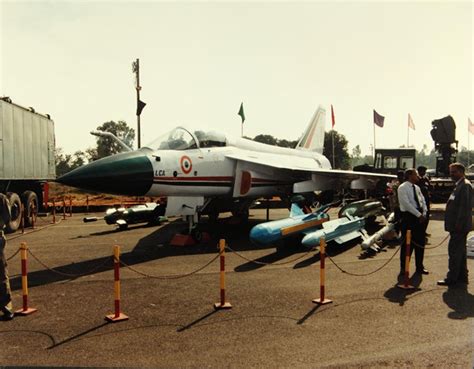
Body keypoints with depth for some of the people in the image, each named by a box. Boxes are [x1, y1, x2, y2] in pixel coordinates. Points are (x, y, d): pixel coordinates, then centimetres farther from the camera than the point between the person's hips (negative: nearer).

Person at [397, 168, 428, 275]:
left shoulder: (417, 188, 13)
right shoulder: (402, 188, -11)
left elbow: (423, 201, 11)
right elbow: (407, 204, -19)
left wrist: (424, 213, -5)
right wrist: (419, 215, -19)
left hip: (419, 217, 7)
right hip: (409, 216, -7)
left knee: (420, 242, 12)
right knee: (407, 243, 0)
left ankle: (420, 267, 24)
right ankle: (403, 268, 13)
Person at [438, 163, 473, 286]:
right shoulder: (460, 185, 17)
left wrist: (458, 224, -23)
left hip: (459, 226, -10)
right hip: (458, 226, 10)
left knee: (454, 251, -6)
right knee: (460, 251, 16)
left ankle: (451, 278, -1)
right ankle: (462, 276, 25)